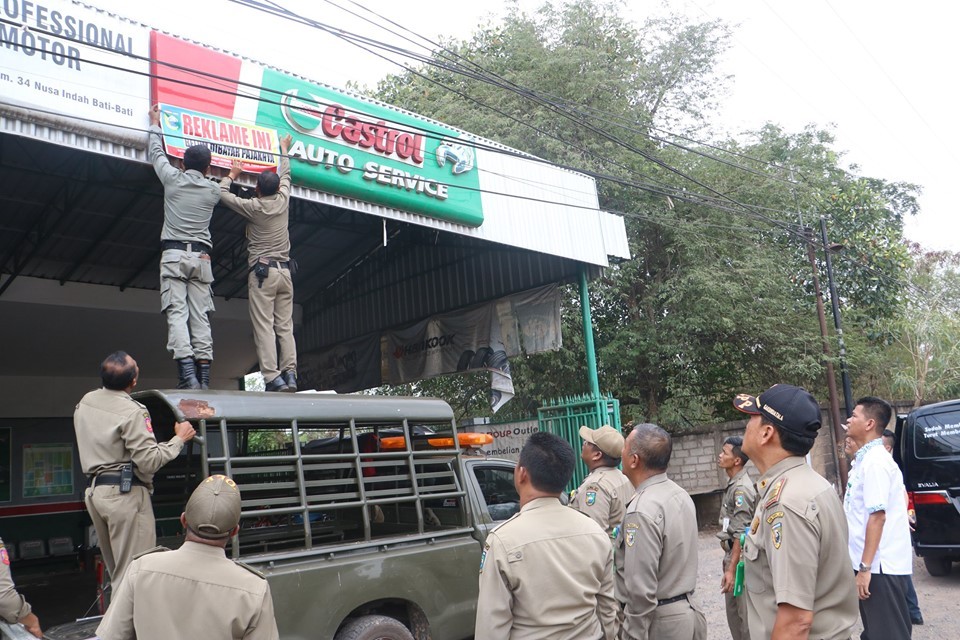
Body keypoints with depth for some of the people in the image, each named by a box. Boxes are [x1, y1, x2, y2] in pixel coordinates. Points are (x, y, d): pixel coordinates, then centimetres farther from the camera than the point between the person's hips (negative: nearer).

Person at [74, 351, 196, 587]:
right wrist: (179, 439, -7)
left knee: (114, 567, 18)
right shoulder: (132, 412, -17)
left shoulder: (85, 403, 8)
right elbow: (149, 461, -19)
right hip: (126, 493, -8)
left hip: (95, 489, 9)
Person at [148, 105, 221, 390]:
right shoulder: (213, 191, 12)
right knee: (201, 316, 0)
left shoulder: (173, 179, 7)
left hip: (173, 252, -2)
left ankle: (187, 372, -23)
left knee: (177, 312, -10)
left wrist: (154, 124, 42)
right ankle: (204, 376, -6)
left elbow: (156, 153, 26)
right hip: (202, 256, 2)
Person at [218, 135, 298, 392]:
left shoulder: (253, 207, -4)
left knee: (264, 327, -7)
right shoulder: (283, 201, 6)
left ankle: (273, 378, -15)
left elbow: (222, 194, 7)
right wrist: (283, 150, 40)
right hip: (285, 271, 5)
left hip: (262, 271, -5)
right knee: (285, 327, 4)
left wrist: (233, 174, 23)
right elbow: (285, 175, 25)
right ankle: (290, 374, -5)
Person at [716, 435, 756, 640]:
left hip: (740, 557, -9)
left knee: (744, 611, -1)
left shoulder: (742, 488, -19)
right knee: (733, 609, 17)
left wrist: (731, 569, -22)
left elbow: (741, 535, -22)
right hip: (731, 553, 9)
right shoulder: (733, 483, 10)